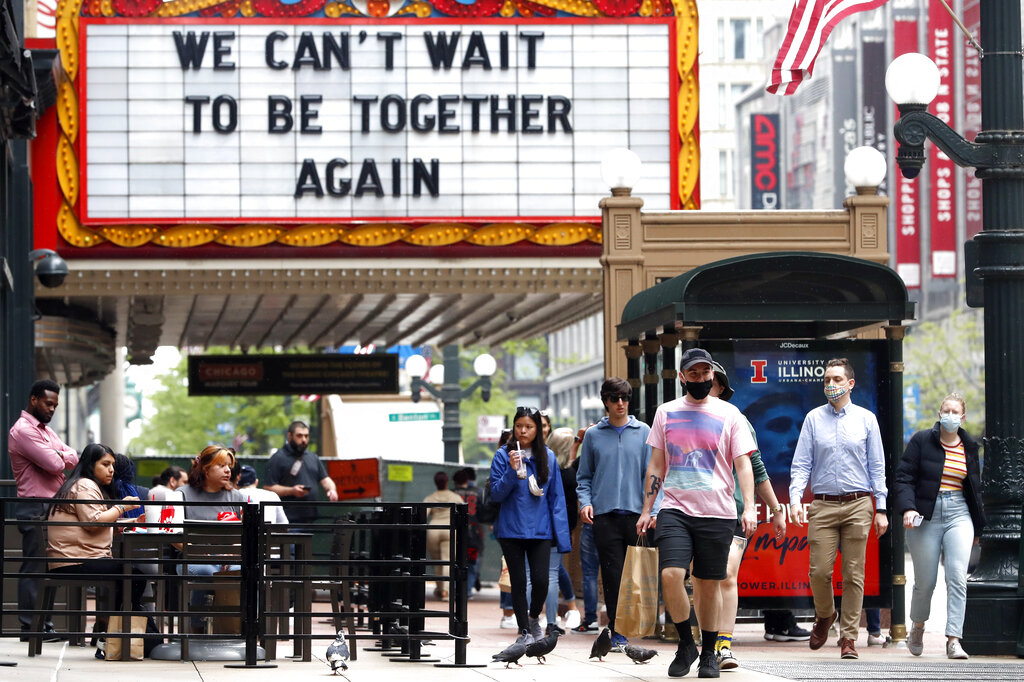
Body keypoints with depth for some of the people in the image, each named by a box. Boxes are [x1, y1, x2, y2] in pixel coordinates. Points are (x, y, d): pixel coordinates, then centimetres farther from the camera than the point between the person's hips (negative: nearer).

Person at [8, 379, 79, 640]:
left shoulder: (46, 430, 20)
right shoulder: (23, 430, -12)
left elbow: (72, 458, 9)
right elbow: (54, 465, -19)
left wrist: (60, 457, -11)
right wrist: (57, 458, 3)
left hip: (52, 507, 9)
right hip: (35, 508, -9)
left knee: (48, 567, 10)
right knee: (34, 567, -8)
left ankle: (43, 622, 14)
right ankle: (30, 626, -6)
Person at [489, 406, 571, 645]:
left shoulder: (547, 457, 5)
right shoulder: (503, 455, -1)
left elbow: (556, 496, 7)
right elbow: (496, 494, -4)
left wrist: (561, 533, 1)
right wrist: (512, 470, -19)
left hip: (540, 529, 1)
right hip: (511, 530, -1)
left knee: (541, 580, -6)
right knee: (518, 581, 3)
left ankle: (534, 617, 22)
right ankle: (524, 631, 14)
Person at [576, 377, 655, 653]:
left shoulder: (643, 432, 8)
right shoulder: (593, 435, 10)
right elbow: (584, 476, 14)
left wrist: (652, 510, -4)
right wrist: (585, 501, -3)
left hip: (637, 513, 0)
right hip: (605, 514, 0)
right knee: (613, 575, -3)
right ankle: (617, 632, 0)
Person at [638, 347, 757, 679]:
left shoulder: (729, 415, 4)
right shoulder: (666, 413, 10)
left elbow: (743, 464, 0)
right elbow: (656, 466, 15)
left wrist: (749, 508, -12)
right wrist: (646, 510, 10)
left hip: (717, 514, -1)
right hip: (675, 510, 1)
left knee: (708, 585, 4)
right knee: (671, 575, -17)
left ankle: (709, 653, 19)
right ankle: (685, 644, 1)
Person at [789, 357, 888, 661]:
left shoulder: (866, 419, 7)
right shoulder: (813, 419, 8)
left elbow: (877, 466, 8)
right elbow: (801, 464, 6)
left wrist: (881, 509, 2)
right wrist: (795, 499, -9)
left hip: (858, 505, 0)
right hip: (823, 505, 0)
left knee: (853, 573, -2)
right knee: (819, 570, -6)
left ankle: (848, 636, 5)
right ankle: (824, 615, 23)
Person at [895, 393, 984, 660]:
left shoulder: (970, 447, 11)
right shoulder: (921, 441, 0)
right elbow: (903, 478, -4)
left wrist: (977, 526, 20)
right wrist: (907, 508, -20)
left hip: (959, 515, 2)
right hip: (926, 516, -2)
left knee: (957, 577, -13)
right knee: (925, 582, 4)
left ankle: (953, 641, -16)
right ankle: (917, 629, 32)